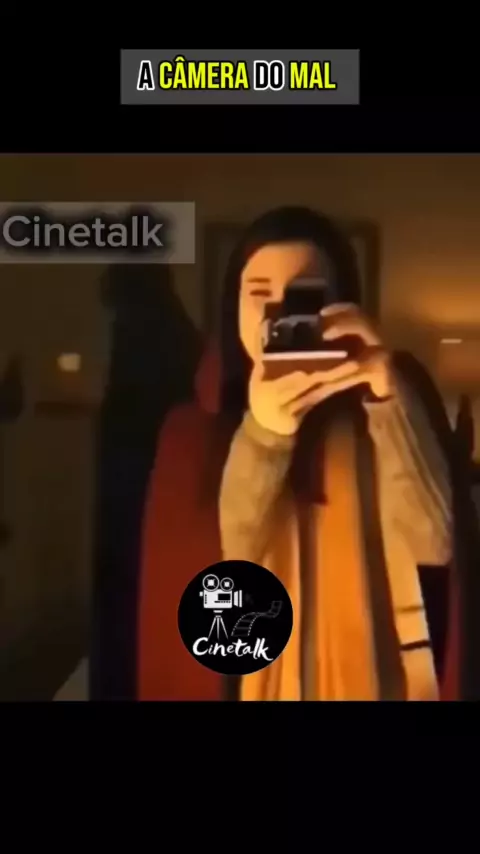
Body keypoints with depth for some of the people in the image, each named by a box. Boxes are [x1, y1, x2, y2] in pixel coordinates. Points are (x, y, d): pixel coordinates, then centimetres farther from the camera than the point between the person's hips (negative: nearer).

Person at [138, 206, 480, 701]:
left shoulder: (391, 395, -7)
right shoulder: (199, 423, -5)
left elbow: (434, 542, -18)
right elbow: (203, 575, -16)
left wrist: (390, 398, -30)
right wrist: (261, 436, -29)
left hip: (370, 677, 0)